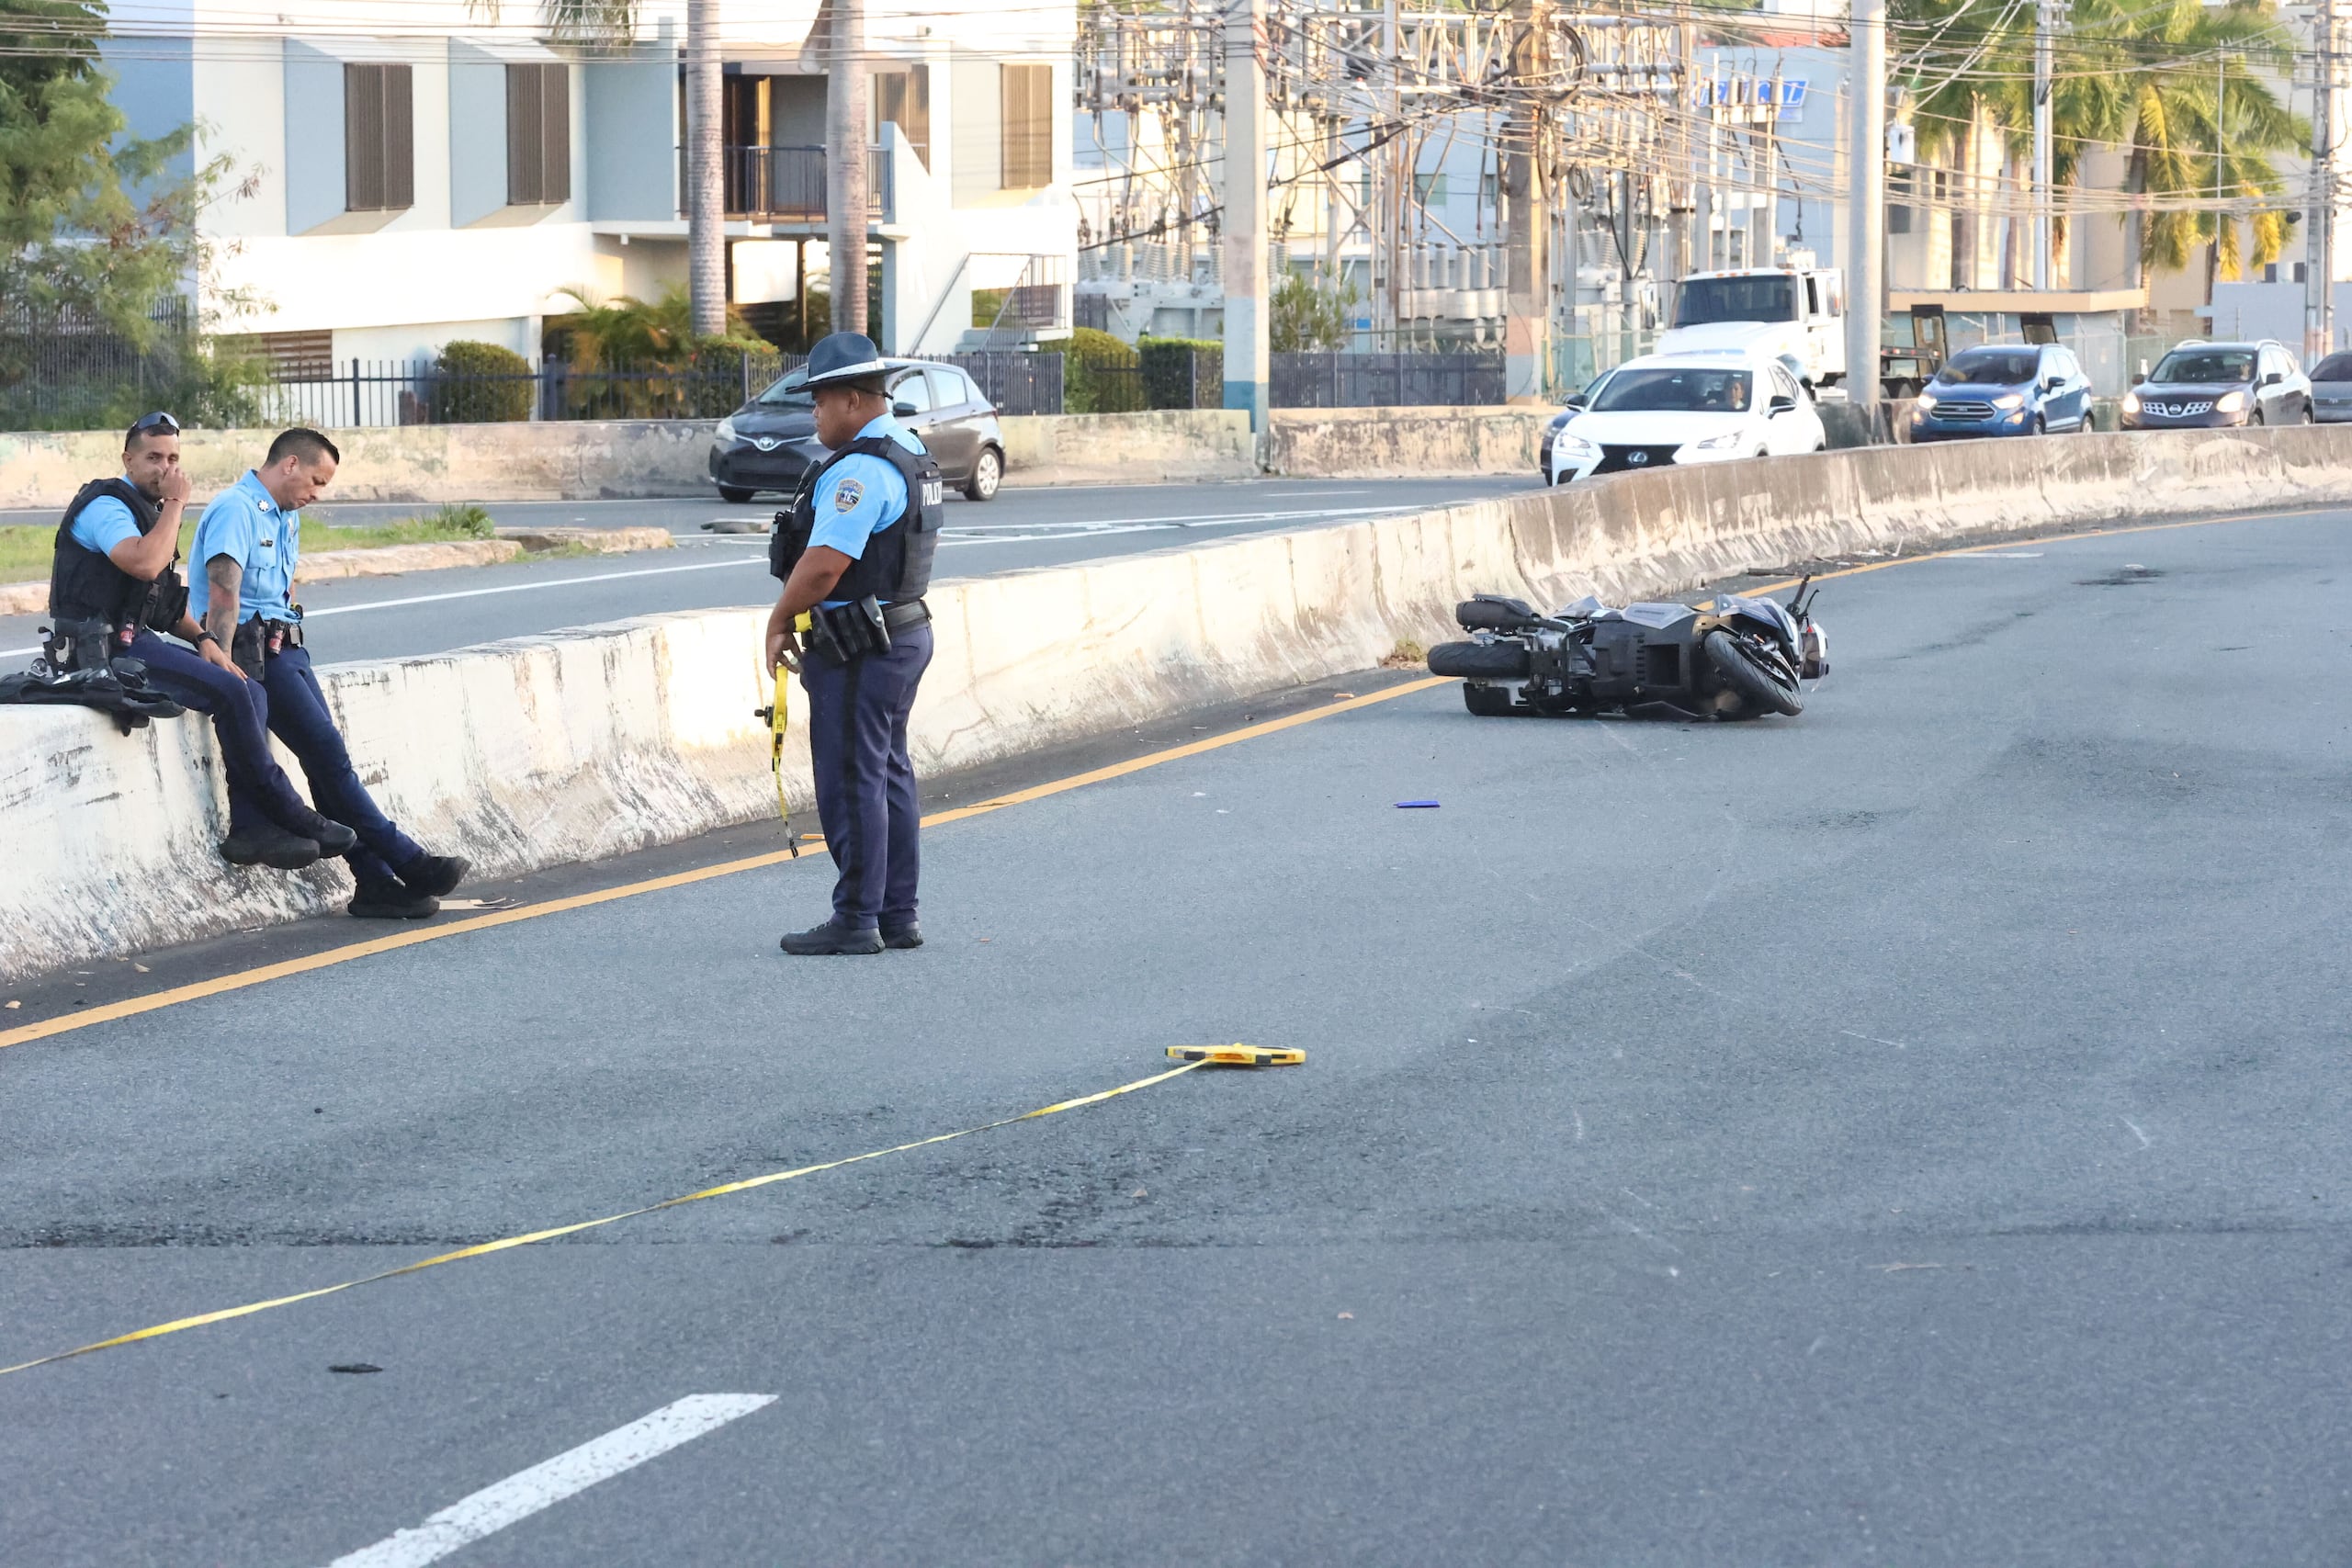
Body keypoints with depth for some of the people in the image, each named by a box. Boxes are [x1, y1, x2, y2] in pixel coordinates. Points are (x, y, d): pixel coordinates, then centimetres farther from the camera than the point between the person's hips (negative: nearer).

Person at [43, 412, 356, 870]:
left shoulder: (148, 511, 20)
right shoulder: (106, 505, -10)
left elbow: (165, 601, 25)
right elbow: (144, 564, -29)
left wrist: (203, 639, 6)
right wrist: (175, 503, -16)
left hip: (136, 642, 10)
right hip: (104, 648, -10)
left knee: (250, 691, -4)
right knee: (229, 691, -21)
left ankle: (249, 828, -12)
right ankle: (288, 815, -11)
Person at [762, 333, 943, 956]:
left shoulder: (860, 469, -20)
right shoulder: (911, 454, 13)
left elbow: (823, 565, -25)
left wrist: (779, 624, -10)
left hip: (857, 651, -10)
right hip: (903, 632, 10)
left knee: (852, 782, -4)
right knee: (889, 775, 14)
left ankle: (856, 919, 0)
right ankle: (897, 916, 19)